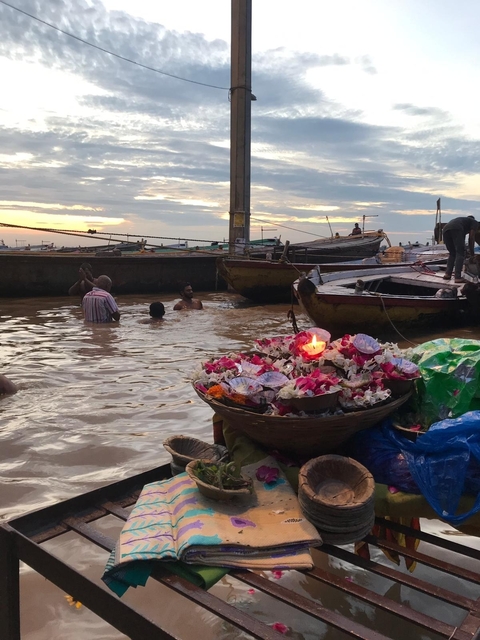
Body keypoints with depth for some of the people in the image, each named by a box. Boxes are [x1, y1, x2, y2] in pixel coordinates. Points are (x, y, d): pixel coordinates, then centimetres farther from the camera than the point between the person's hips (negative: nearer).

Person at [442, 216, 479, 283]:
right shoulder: (474, 222, 26)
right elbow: (471, 238, 16)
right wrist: (472, 254, 22)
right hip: (456, 229, -6)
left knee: (452, 254, 19)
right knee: (460, 254, -2)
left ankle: (447, 274, 7)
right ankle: (458, 277, -10)